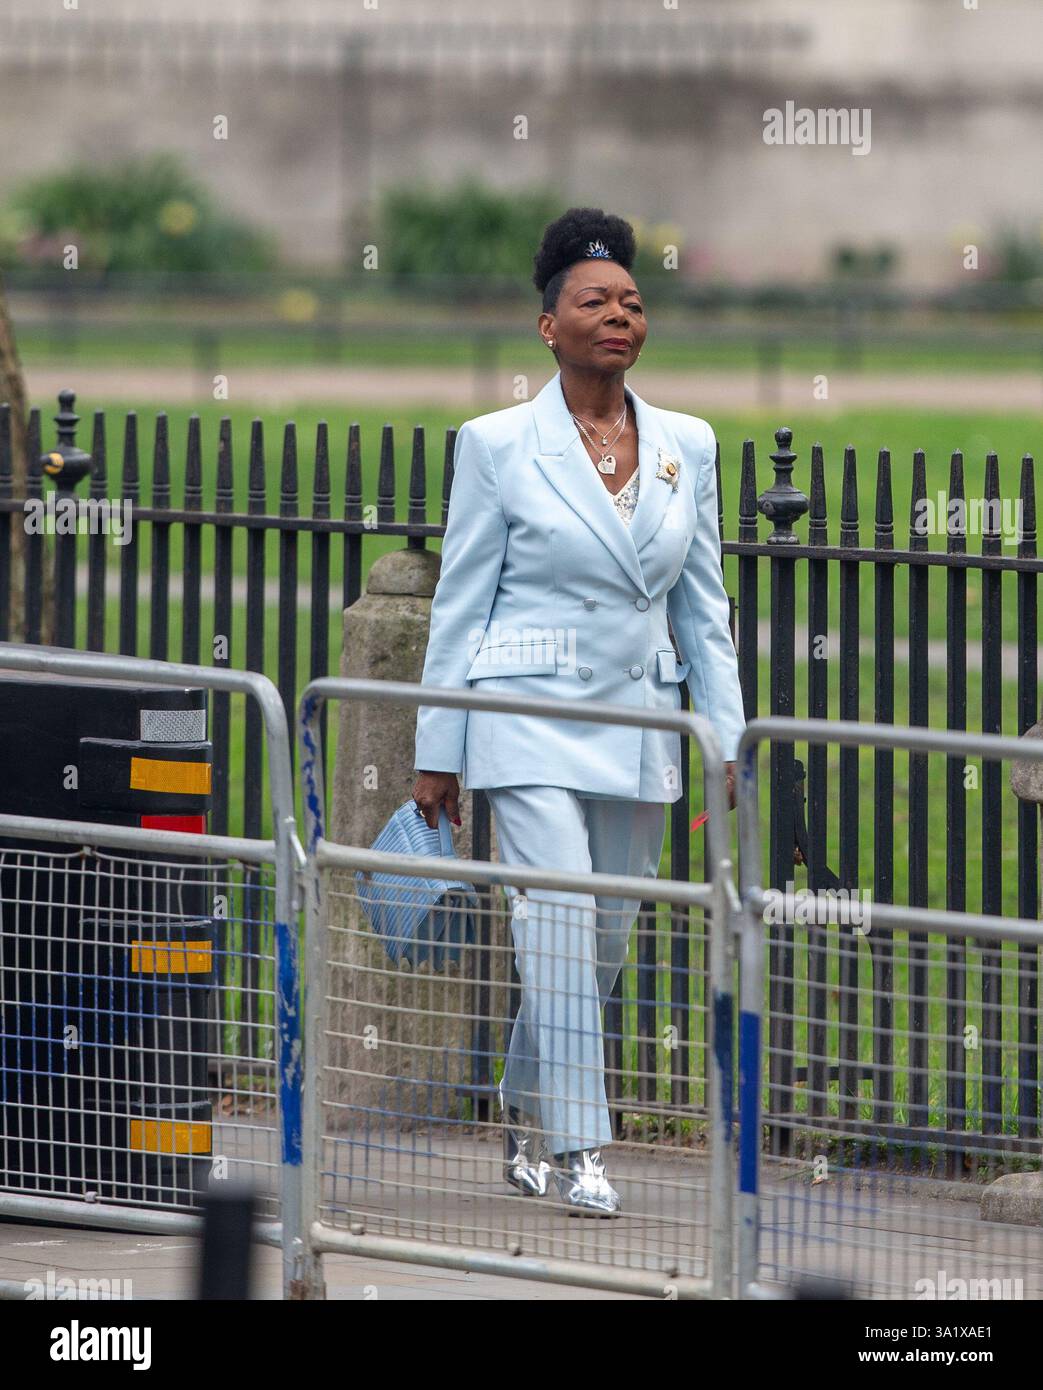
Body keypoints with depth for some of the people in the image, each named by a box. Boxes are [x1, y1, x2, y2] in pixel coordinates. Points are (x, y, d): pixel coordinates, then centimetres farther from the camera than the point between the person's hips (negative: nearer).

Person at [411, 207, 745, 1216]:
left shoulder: (686, 446, 8)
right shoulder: (498, 445, -3)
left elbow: (704, 608, 12)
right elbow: (459, 604, 0)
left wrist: (726, 741, 7)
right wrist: (436, 754, -1)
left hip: (638, 726, 4)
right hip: (533, 712, -4)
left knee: (603, 941, 10)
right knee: (561, 928, -13)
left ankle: (525, 1118, 29)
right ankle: (577, 1149, -10)